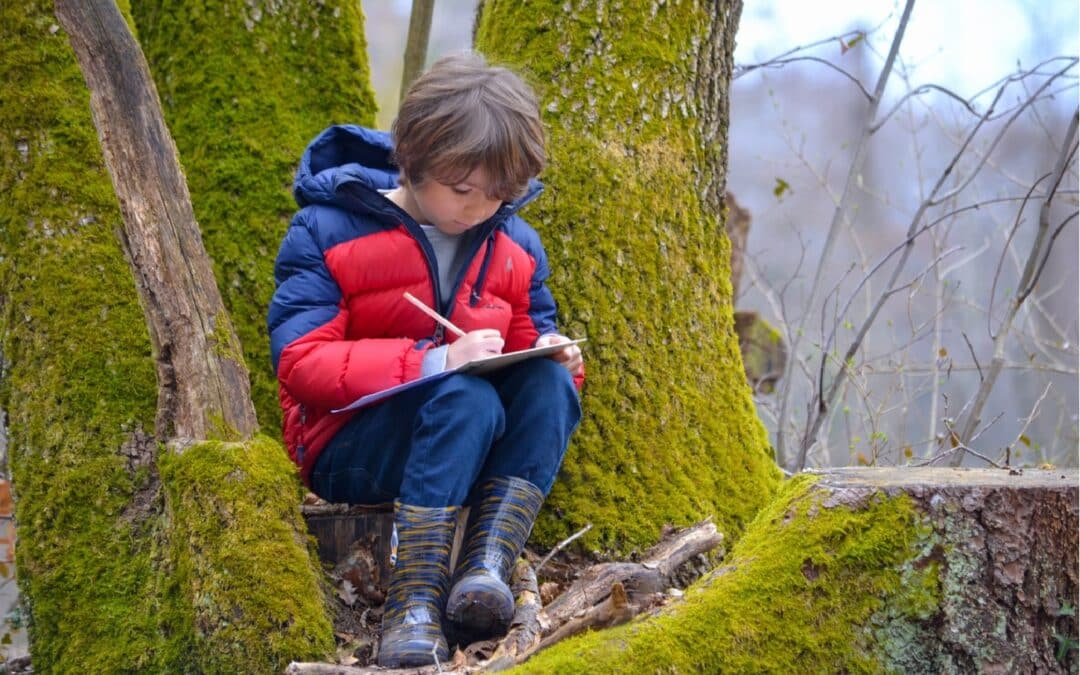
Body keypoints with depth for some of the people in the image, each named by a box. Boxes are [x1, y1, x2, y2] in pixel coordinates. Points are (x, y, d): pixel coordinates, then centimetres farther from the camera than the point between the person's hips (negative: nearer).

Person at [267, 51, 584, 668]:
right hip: (349, 449, -5)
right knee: (466, 397, -34)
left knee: (549, 382, -24)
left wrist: (558, 361, -16)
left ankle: (489, 565, -37)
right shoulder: (328, 231, -9)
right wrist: (435, 363, -30)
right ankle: (415, 601, -40)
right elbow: (299, 363, -19)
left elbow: (533, 343, 12)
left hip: (467, 446, 5)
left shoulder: (516, 247, 6)